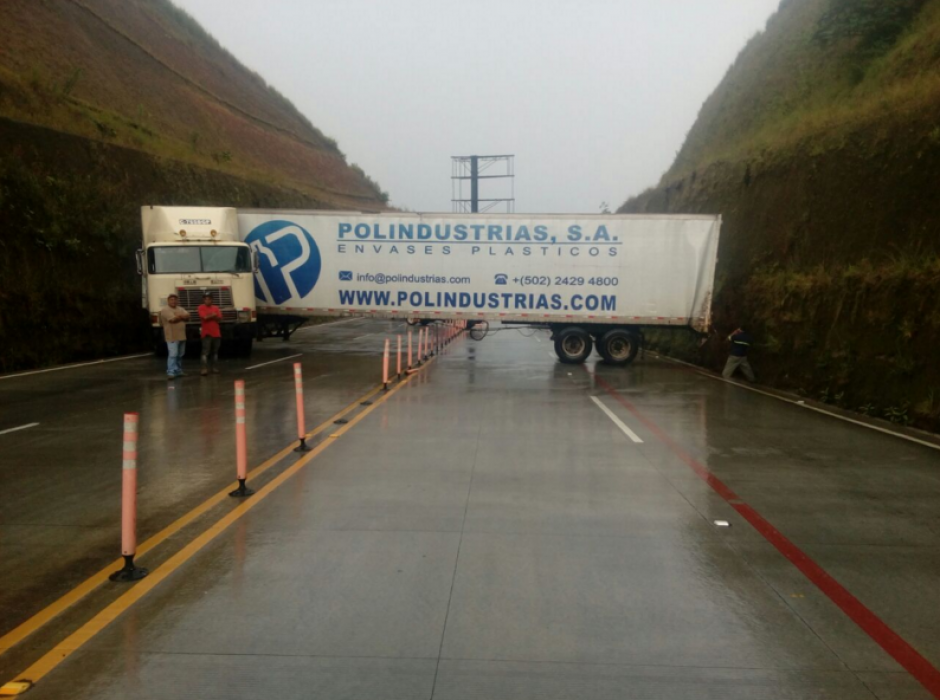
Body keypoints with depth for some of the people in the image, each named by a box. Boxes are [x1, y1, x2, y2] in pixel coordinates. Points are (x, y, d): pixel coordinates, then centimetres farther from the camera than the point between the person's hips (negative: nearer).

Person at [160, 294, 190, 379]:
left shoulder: (181, 309, 15)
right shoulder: (165, 310, -7)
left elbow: (187, 317, 1)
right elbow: (173, 319, -19)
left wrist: (178, 316, -13)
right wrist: (182, 317, -2)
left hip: (182, 336, 7)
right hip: (172, 337, -7)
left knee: (180, 355, 12)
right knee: (173, 355, -13)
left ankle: (178, 371, 19)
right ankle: (171, 373, -14)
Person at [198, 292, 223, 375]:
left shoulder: (216, 308, 10)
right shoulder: (201, 308, -3)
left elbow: (219, 318, 0)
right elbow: (205, 317, -17)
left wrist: (209, 316, -12)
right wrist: (213, 315, -3)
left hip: (216, 333, 5)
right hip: (206, 333, -5)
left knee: (215, 352, 11)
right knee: (205, 352, -9)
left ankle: (215, 368, 17)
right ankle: (204, 369, -11)